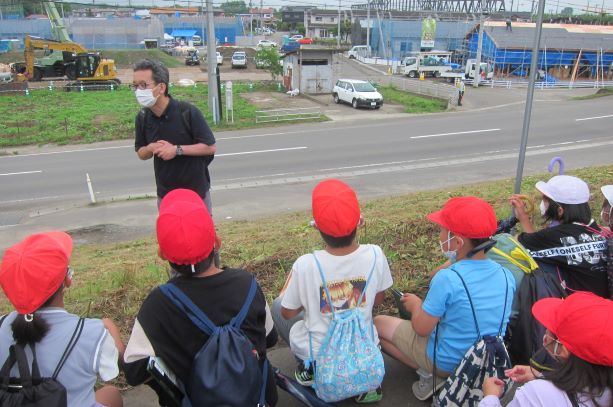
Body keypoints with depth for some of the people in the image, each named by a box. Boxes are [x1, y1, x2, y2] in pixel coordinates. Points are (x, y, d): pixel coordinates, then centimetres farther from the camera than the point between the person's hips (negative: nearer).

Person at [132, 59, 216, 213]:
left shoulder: (187, 112, -18)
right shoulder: (143, 117, -4)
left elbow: (210, 147, -15)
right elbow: (141, 153, 9)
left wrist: (177, 149, -23)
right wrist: (150, 148, -14)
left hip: (196, 191, -4)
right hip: (165, 193, 4)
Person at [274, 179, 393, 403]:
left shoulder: (305, 265, -27)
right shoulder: (375, 255, -20)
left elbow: (287, 313, -9)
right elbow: (378, 300, -1)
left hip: (319, 353, -1)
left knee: (277, 305, 21)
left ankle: (309, 367, 14)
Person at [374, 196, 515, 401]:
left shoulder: (447, 278, -29)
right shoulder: (506, 275, -10)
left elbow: (421, 328, -19)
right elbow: (481, 319, 6)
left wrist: (416, 305, 1)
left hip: (447, 360, -6)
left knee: (378, 323, 8)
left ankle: (430, 375, 0)